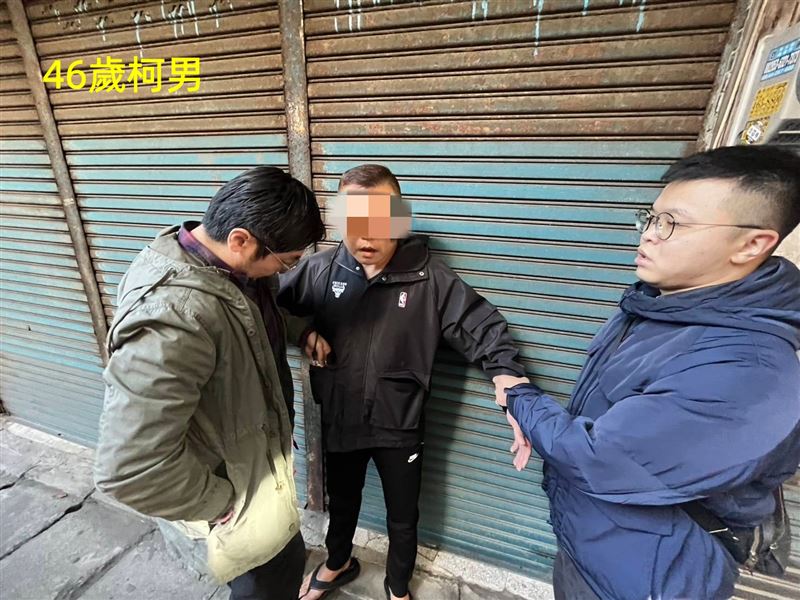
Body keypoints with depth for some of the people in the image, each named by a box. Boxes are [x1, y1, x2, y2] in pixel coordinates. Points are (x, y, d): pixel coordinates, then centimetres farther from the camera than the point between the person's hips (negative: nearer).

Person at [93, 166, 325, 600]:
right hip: (228, 484, -7)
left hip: (252, 457, 8)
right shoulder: (174, 318, -39)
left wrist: (304, 329, -4)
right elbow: (130, 468, -34)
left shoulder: (232, 265, -11)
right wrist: (225, 504, -21)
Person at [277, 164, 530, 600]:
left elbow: (485, 330, -16)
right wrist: (304, 333, -13)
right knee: (341, 503, 30)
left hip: (399, 425, -2)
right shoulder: (320, 270, -10)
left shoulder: (428, 277, -18)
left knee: (403, 519, 23)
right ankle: (337, 564, 64)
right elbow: (271, 305, 4)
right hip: (339, 420, 3)